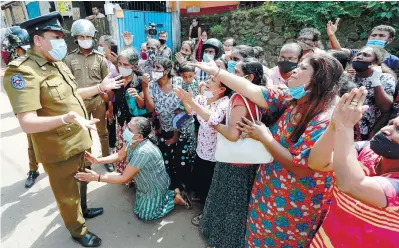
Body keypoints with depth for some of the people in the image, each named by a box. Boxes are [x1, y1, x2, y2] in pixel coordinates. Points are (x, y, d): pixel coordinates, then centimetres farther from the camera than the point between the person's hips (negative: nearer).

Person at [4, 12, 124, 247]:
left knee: (80, 182, 28)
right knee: (68, 194, 13)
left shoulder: (58, 63, 7)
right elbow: (28, 123, -29)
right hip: (59, 149, -8)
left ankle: (82, 209, 54)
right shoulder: (22, 71, -23)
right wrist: (66, 119, -44)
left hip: (80, 140, 8)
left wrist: (100, 87, 11)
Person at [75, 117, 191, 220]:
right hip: (145, 183, 8)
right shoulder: (132, 141, -15)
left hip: (155, 186, -8)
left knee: (144, 215, 9)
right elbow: (119, 156, 2)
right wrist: (97, 160, -10)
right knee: (139, 210, 23)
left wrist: (97, 177, -30)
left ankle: (174, 199, 15)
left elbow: (124, 179, -33)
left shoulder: (143, 152, -41)